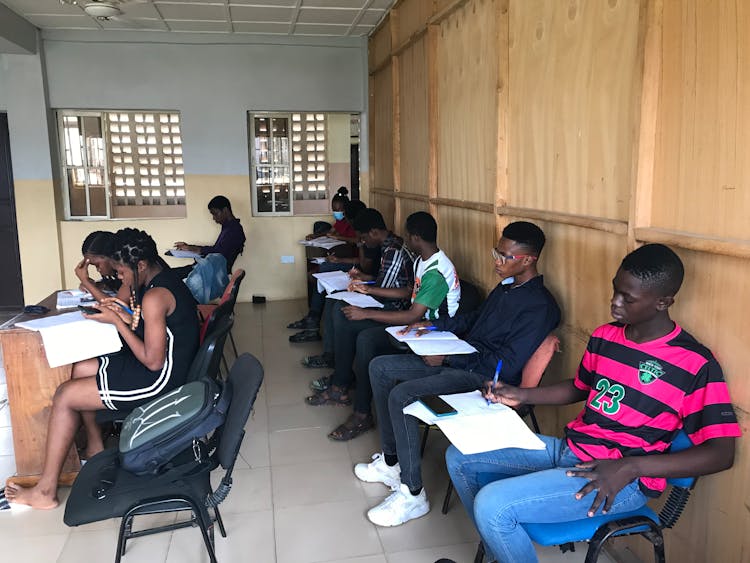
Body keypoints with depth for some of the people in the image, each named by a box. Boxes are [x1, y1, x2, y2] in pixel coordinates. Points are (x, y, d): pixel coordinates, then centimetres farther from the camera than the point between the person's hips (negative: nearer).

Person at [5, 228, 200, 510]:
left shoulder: (155, 297, -26)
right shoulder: (162, 277, 6)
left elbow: (153, 361, -24)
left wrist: (117, 321, -17)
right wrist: (127, 315, 0)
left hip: (157, 380, -10)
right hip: (166, 364, 10)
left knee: (65, 396, -3)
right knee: (79, 370, 17)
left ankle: (46, 491, 7)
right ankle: (95, 448, 27)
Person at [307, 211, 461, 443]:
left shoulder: (437, 272, -25)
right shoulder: (422, 260, 8)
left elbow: (413, 316, -28)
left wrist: (366, 313, -25)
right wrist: (368, 290, 19)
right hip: (414, 318, 11)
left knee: (366, 338, -34)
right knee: (343, 320, 3)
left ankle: (362, 415, -20)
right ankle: (340, 388, 13)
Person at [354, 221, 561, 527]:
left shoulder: (539, 306, -19)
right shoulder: (507, 287, 10)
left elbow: (507, 366, -24)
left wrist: (448, 358, -19)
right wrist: (433, 325, 11)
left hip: (485, 377, -10)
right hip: (462, 359, 10)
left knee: (402, 395, -27)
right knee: (380, 367, 6)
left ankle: (412, 493, -11)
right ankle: (391, 461, 13)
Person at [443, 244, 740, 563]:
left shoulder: (696, 365, -14)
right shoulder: (604, 337, 6)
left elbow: (721, 453, -16)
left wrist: (629, 467, -26)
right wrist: (521, 396, 7)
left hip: (623, 480, -7)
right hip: (567, 449, 8)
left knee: (492, 505, -25)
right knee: (460, 458, 4)